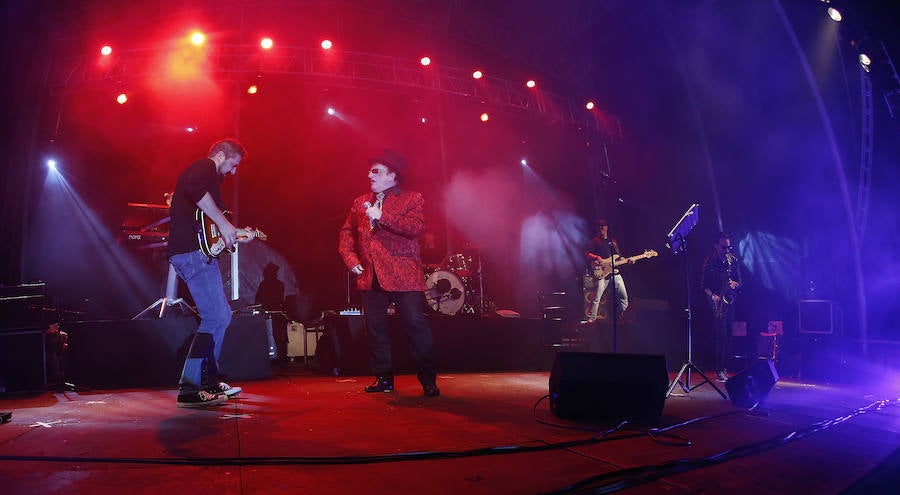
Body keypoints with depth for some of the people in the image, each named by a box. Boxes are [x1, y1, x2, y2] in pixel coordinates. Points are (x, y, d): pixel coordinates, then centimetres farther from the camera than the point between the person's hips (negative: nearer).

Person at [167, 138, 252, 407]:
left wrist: (237, 235, 25)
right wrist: (224, 224, -23)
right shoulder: (205, 166, -3)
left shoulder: (207, 173, 28)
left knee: (221, 316, 15)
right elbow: (195, 189, -28)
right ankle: (189, 388, -14)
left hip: (194, 252, 11)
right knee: (216, 318, -14)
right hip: (193, 252, -11)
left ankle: (210, 380, 20)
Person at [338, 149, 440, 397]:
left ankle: (428, 380, 3)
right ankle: (383, 378, 19)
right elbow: (347, 233, 20)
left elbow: (417, 227, -14)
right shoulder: (360, 202, 19)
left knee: (416, 325, -7)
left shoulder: (411, 199, 3)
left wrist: (382, 216, -17)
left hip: (404, 275, -5)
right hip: (370, 276, 5)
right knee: (375, 327, 6)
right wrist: (351, 260, 5)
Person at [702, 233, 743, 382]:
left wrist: (736, 284, -8)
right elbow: (705, 285, -4)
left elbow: (740, 281, 14)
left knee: (727, 335, 6)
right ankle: (719, 371, -7)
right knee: (720, 335, -10)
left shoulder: (733, 260, 11)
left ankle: (723, 368, 14)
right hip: (717, 302, -5)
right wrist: (713, 296, -19)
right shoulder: (710, 262, -2)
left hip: (730, 301, 5)